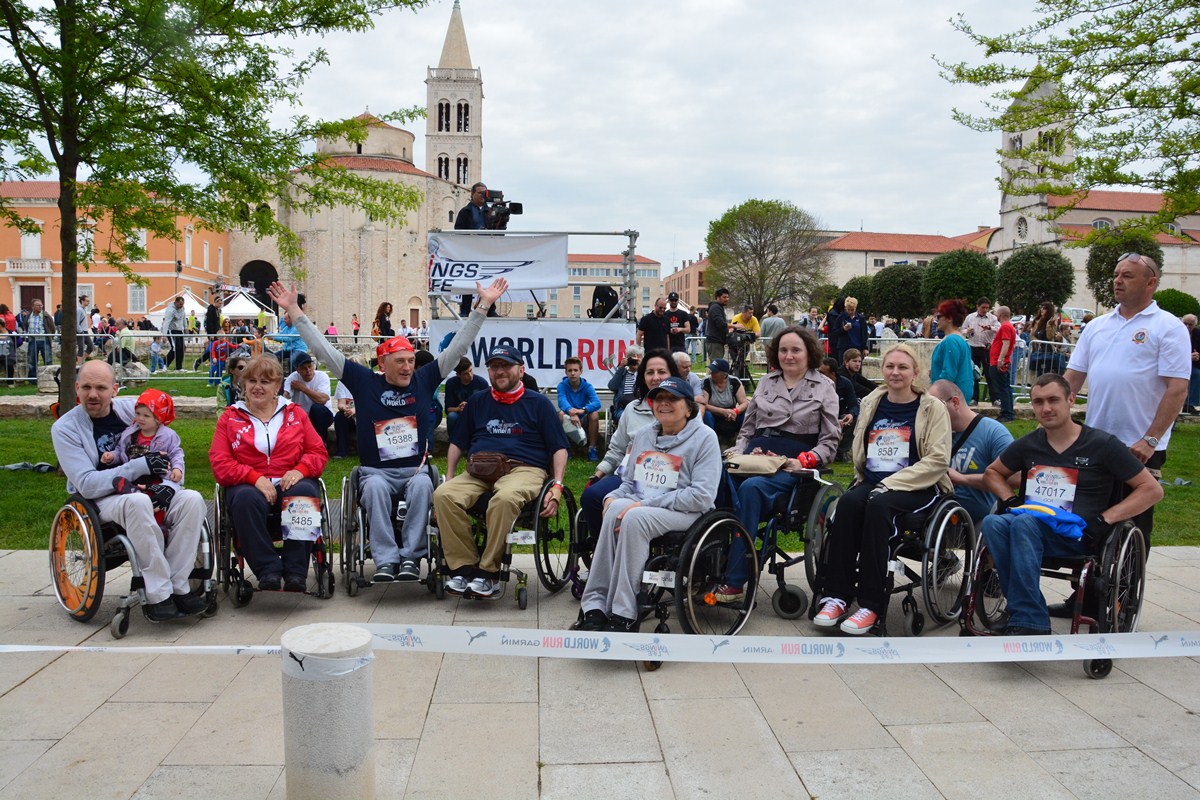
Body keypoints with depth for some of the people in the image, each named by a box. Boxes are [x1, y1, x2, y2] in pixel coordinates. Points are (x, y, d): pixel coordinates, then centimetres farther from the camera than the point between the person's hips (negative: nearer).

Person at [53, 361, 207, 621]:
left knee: (192, 499, -25)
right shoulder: (65, 428, -6)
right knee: (137, 502, -38)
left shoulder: (133, 407, 5)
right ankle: (157, 595, -32)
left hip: (148, 491, 4)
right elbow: (86, 484, -16)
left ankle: (177, 587, -24)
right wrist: (140, 466, -24)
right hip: (100, 501, -4)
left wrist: (172, 471, -8)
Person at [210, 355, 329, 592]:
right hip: (248, 485, 0)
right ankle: (267, 570, -35)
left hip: (291, 483, 1)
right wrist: (255, 478, -13)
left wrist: (300, 470, -10)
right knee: (246, 498, -37)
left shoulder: (295, 413, 20)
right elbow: (220, 463, 4)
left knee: (305, 492, -36)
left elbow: (319, 452, 13)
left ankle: (295, 571, -34)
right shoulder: (230, 417, 17)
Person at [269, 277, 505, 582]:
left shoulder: (424, 380, 8)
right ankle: (385, 560, -33)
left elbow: (458, 346, 7)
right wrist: (294, 310, 6)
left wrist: (483, 305, 5)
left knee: (422, 484, -32)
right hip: (376, 471, 0)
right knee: (374, 487, -33)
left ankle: (411, 557, -29)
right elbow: (323, 349, 7)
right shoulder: (365, 382, 6)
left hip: (416, 469, 1)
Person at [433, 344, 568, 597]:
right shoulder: (478, 401, 25)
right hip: (478, 471, 4)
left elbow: (559, 448, 9)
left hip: (524, 469, -3)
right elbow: (457, 443, 27)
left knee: (504, 498, -39)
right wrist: (450, 477, 12)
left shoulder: (538, 403, 15)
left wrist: (557, 486, -6)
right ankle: (463, 566, -22)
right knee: (443, 495, -27)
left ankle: (488, 571, -25)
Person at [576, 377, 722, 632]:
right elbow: (629, 481, 22)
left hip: (687, 513, -5)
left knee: (635, 518, -34)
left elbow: (702, 496, -14)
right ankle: (595, 607, -29)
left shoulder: (704, 437, -4)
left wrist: (646, 504, -18)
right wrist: (613, 497, -3)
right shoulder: (643, 435, 15)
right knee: (616, 508, -30)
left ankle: (623, 616, -28)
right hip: (640, 505, 5)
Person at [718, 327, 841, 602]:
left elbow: (830, 440, 6)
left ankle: (735, 583, -35)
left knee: (750, 488, -36)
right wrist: (738, 451, 2)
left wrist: (803, 461, -12)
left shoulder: (823, 387, 11)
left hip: (792, 466, -4)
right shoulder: (767, 381, 22)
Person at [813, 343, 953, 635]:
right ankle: (837, 596, -27)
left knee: (878, 505, -36)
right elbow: (858, 453, 25)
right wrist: (863, 480, 5)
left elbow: (938, 460, -8)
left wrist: (891, 483, -16)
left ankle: (871, 604, -31)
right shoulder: (871, 403, 16)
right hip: (871, 481, 4)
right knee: (848, 502, -30)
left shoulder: (932, 408, 2)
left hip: (916, 487, -4)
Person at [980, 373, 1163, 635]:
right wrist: (1011, 500, 9)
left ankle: (1027, 621, -34)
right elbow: (992, 473, 30)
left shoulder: (1102, 444, 4)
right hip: (1028, 528, 4)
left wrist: (1104, 519, -7)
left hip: (1075, 536, -4)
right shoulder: (1028, 444, 16)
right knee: (992, 523, -31)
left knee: (1023, 523, -35)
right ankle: (1033, 624, -32)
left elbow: (1152, 489, 4)